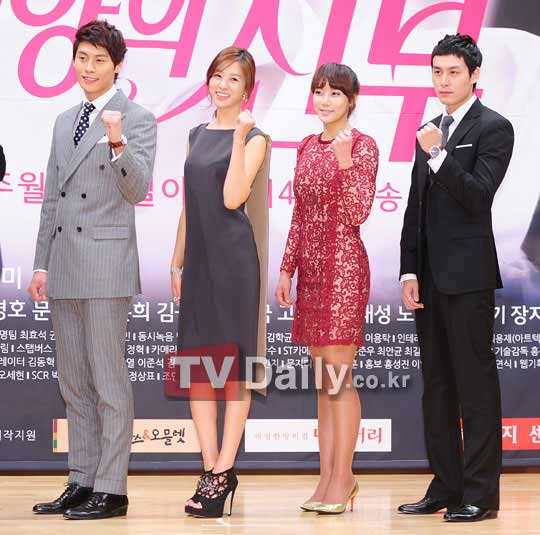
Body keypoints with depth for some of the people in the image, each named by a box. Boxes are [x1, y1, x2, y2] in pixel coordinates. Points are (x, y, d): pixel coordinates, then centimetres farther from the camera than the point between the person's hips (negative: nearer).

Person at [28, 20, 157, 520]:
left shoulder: (137, 119, -3)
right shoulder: (64, 122, 18)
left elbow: (137, 190, -14)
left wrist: (118, 145, -30)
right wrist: (41, 264, 16)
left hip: (106, 265, -7)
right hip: (64, 268, 7)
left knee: (109, 383, -5)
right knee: (73, 384, 11)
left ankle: (111, 490, -1)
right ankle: (81, 482, 18)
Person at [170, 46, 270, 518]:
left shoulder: (254, 138, -3)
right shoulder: (198, 135, 16)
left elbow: (232, 198, -16)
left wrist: (240, 138, -18)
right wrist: (177, 262, 16)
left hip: (235, 258, -7)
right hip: (199, 257, 7)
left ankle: (223, 472, -1)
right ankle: (212, 468, 10)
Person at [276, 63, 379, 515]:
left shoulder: (363, 146, -6)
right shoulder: (307, 147, 14)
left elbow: (359, 214, -15)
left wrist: (345, 160, -25)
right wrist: (287, 269, 13)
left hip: (344, 266, -7)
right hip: (311, 268, 7)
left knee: (339, 375, -5)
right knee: (323, 378, 9)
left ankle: (342, 478, 2)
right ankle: (328, 477, 14)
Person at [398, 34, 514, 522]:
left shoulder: (494, 128, -5)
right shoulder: (431, 131, 16)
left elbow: (478, 197, -16)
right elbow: (416, 207, 16)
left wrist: (437, 155, -22)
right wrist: (409, 271, 9)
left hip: (468, 278, -8)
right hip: (430, 278, 8)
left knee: (476, 386, -4)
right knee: (437, 386, 11)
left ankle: (480, 494, 0)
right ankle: (445, 487, 18)